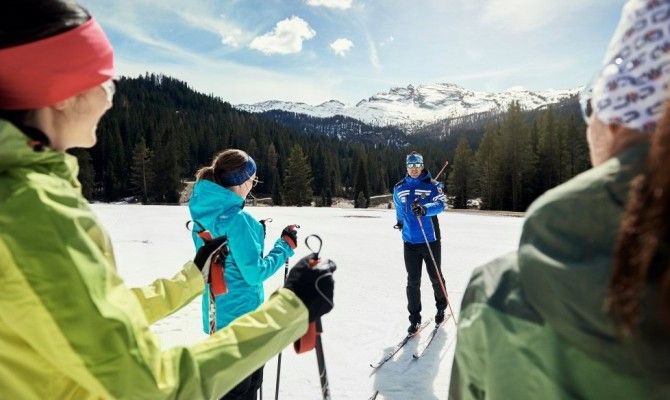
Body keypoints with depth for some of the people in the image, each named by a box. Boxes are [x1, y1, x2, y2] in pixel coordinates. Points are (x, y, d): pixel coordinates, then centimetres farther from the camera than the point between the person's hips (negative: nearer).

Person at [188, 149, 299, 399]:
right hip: (241, 313, -8)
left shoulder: (204, 211, 0)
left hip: (217, 312, 8)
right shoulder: (236, 218, -26)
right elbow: (255, 274, -22)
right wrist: (286, 245, -13)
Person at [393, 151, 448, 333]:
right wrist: (400, 222, 37)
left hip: (431, 240, -2)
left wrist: (424, 209, -36)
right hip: (410, 241, 2)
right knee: (413, 281, 3)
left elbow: (440, 204, -18)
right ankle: (414, 318, 14)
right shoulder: (399, 188, 6)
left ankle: (441, 308, 36)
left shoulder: (432, 185, -4)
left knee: (435, 277, 12)